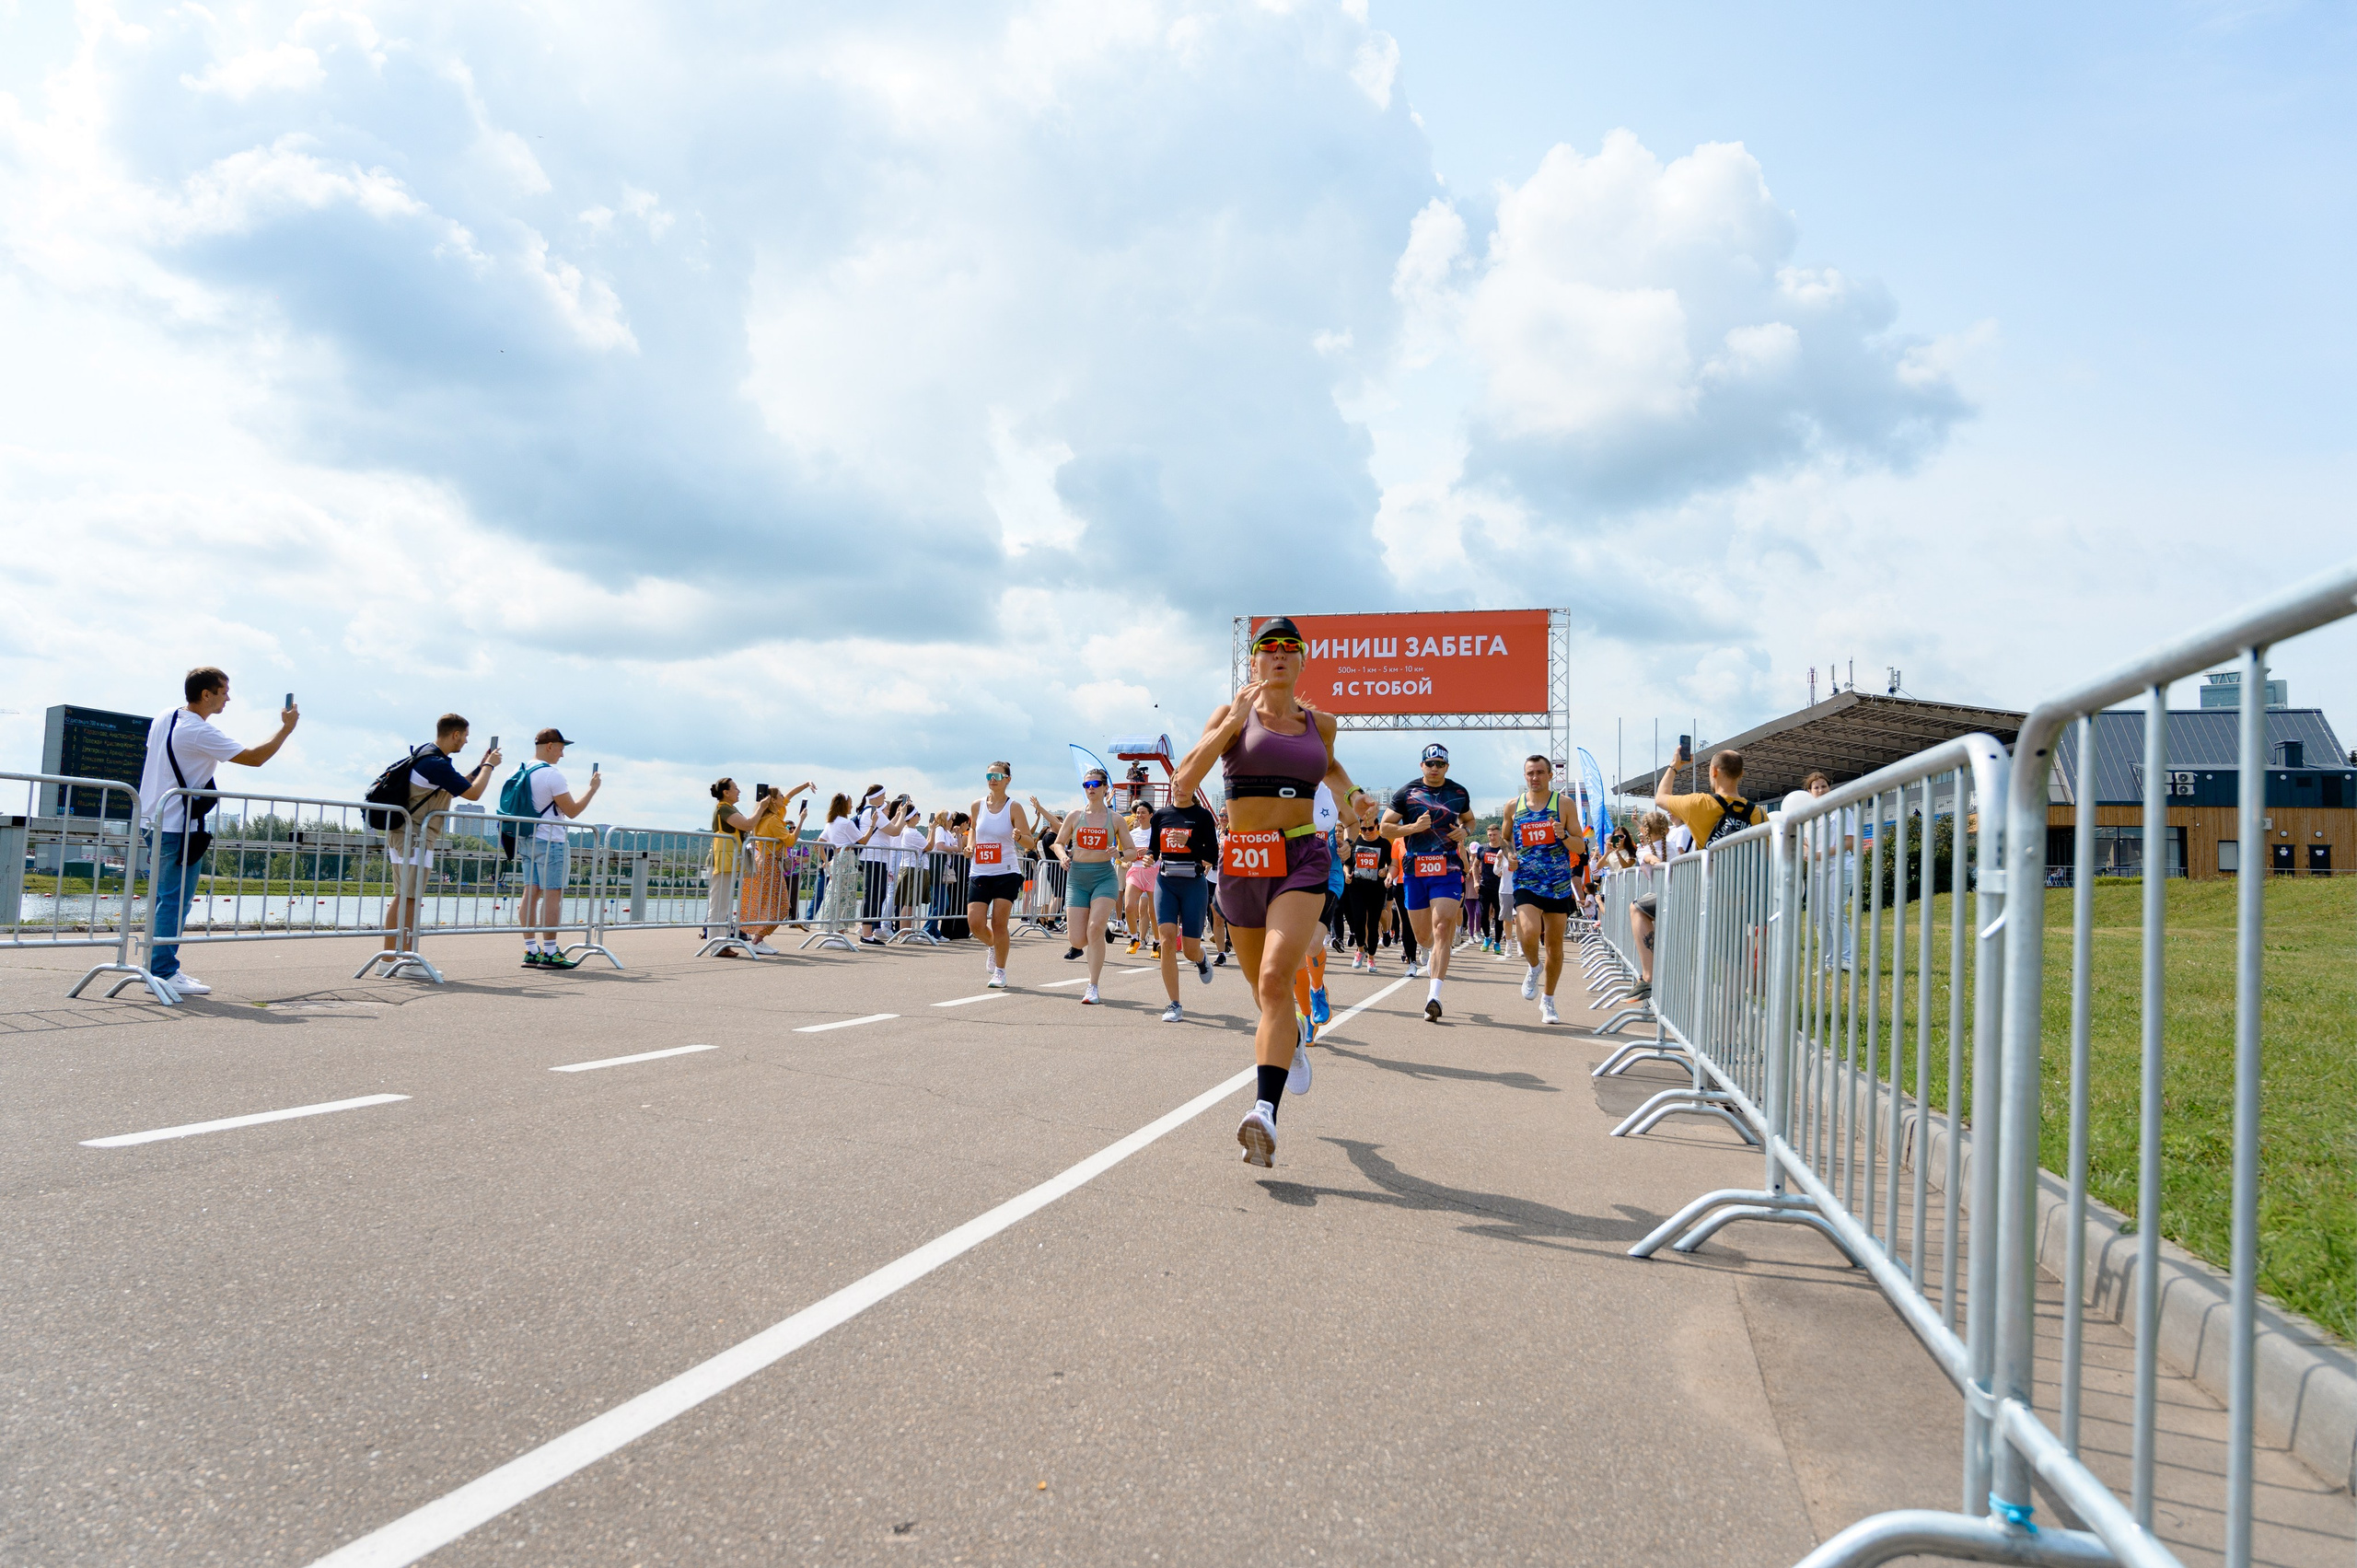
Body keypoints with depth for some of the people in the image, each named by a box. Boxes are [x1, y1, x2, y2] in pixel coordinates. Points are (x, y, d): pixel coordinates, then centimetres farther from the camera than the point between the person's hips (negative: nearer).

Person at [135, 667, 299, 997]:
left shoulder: (163, 719, 11)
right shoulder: (201, 732, -17)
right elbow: (254, 758, -18)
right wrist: (286, 728, -8)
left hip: (157, 823, 10)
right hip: (181, 829, -10)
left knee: (164, 899, 14)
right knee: (175, 901, -6)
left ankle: (159, 968, 18)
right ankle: (164, 973, -4)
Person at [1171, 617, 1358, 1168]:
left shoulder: (1320, 723, 10)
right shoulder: (1233, 714, 2)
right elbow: (1183, 783, -13)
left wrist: (1348, 796, 19)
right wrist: (1233, 720, -16)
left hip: (1302, 859, -1)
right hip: (1241, 862, 1)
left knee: (1275, 979, -22)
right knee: (1265, 988, 16)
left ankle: (1267, 1112, -30)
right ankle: (1293, 1041, 51)